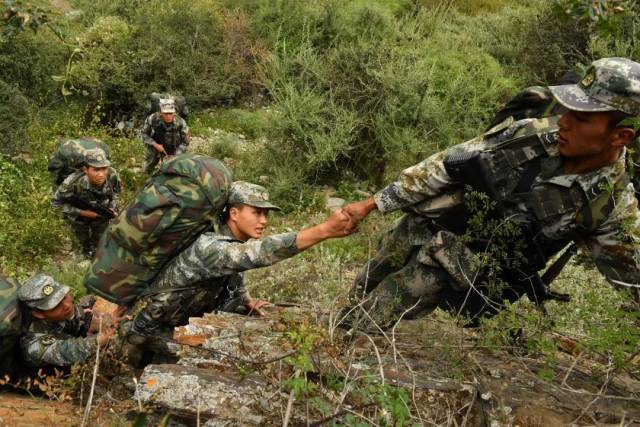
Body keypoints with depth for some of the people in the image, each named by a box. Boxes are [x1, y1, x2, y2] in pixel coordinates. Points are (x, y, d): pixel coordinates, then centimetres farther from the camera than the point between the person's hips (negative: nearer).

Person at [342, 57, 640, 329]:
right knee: (356, 300, 24)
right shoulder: (533, 134, -14)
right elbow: (446, 166, -7)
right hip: (417, 232, 3)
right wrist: (370, 204, -3)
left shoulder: (613, 206, -20)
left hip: (455, 276, -3)